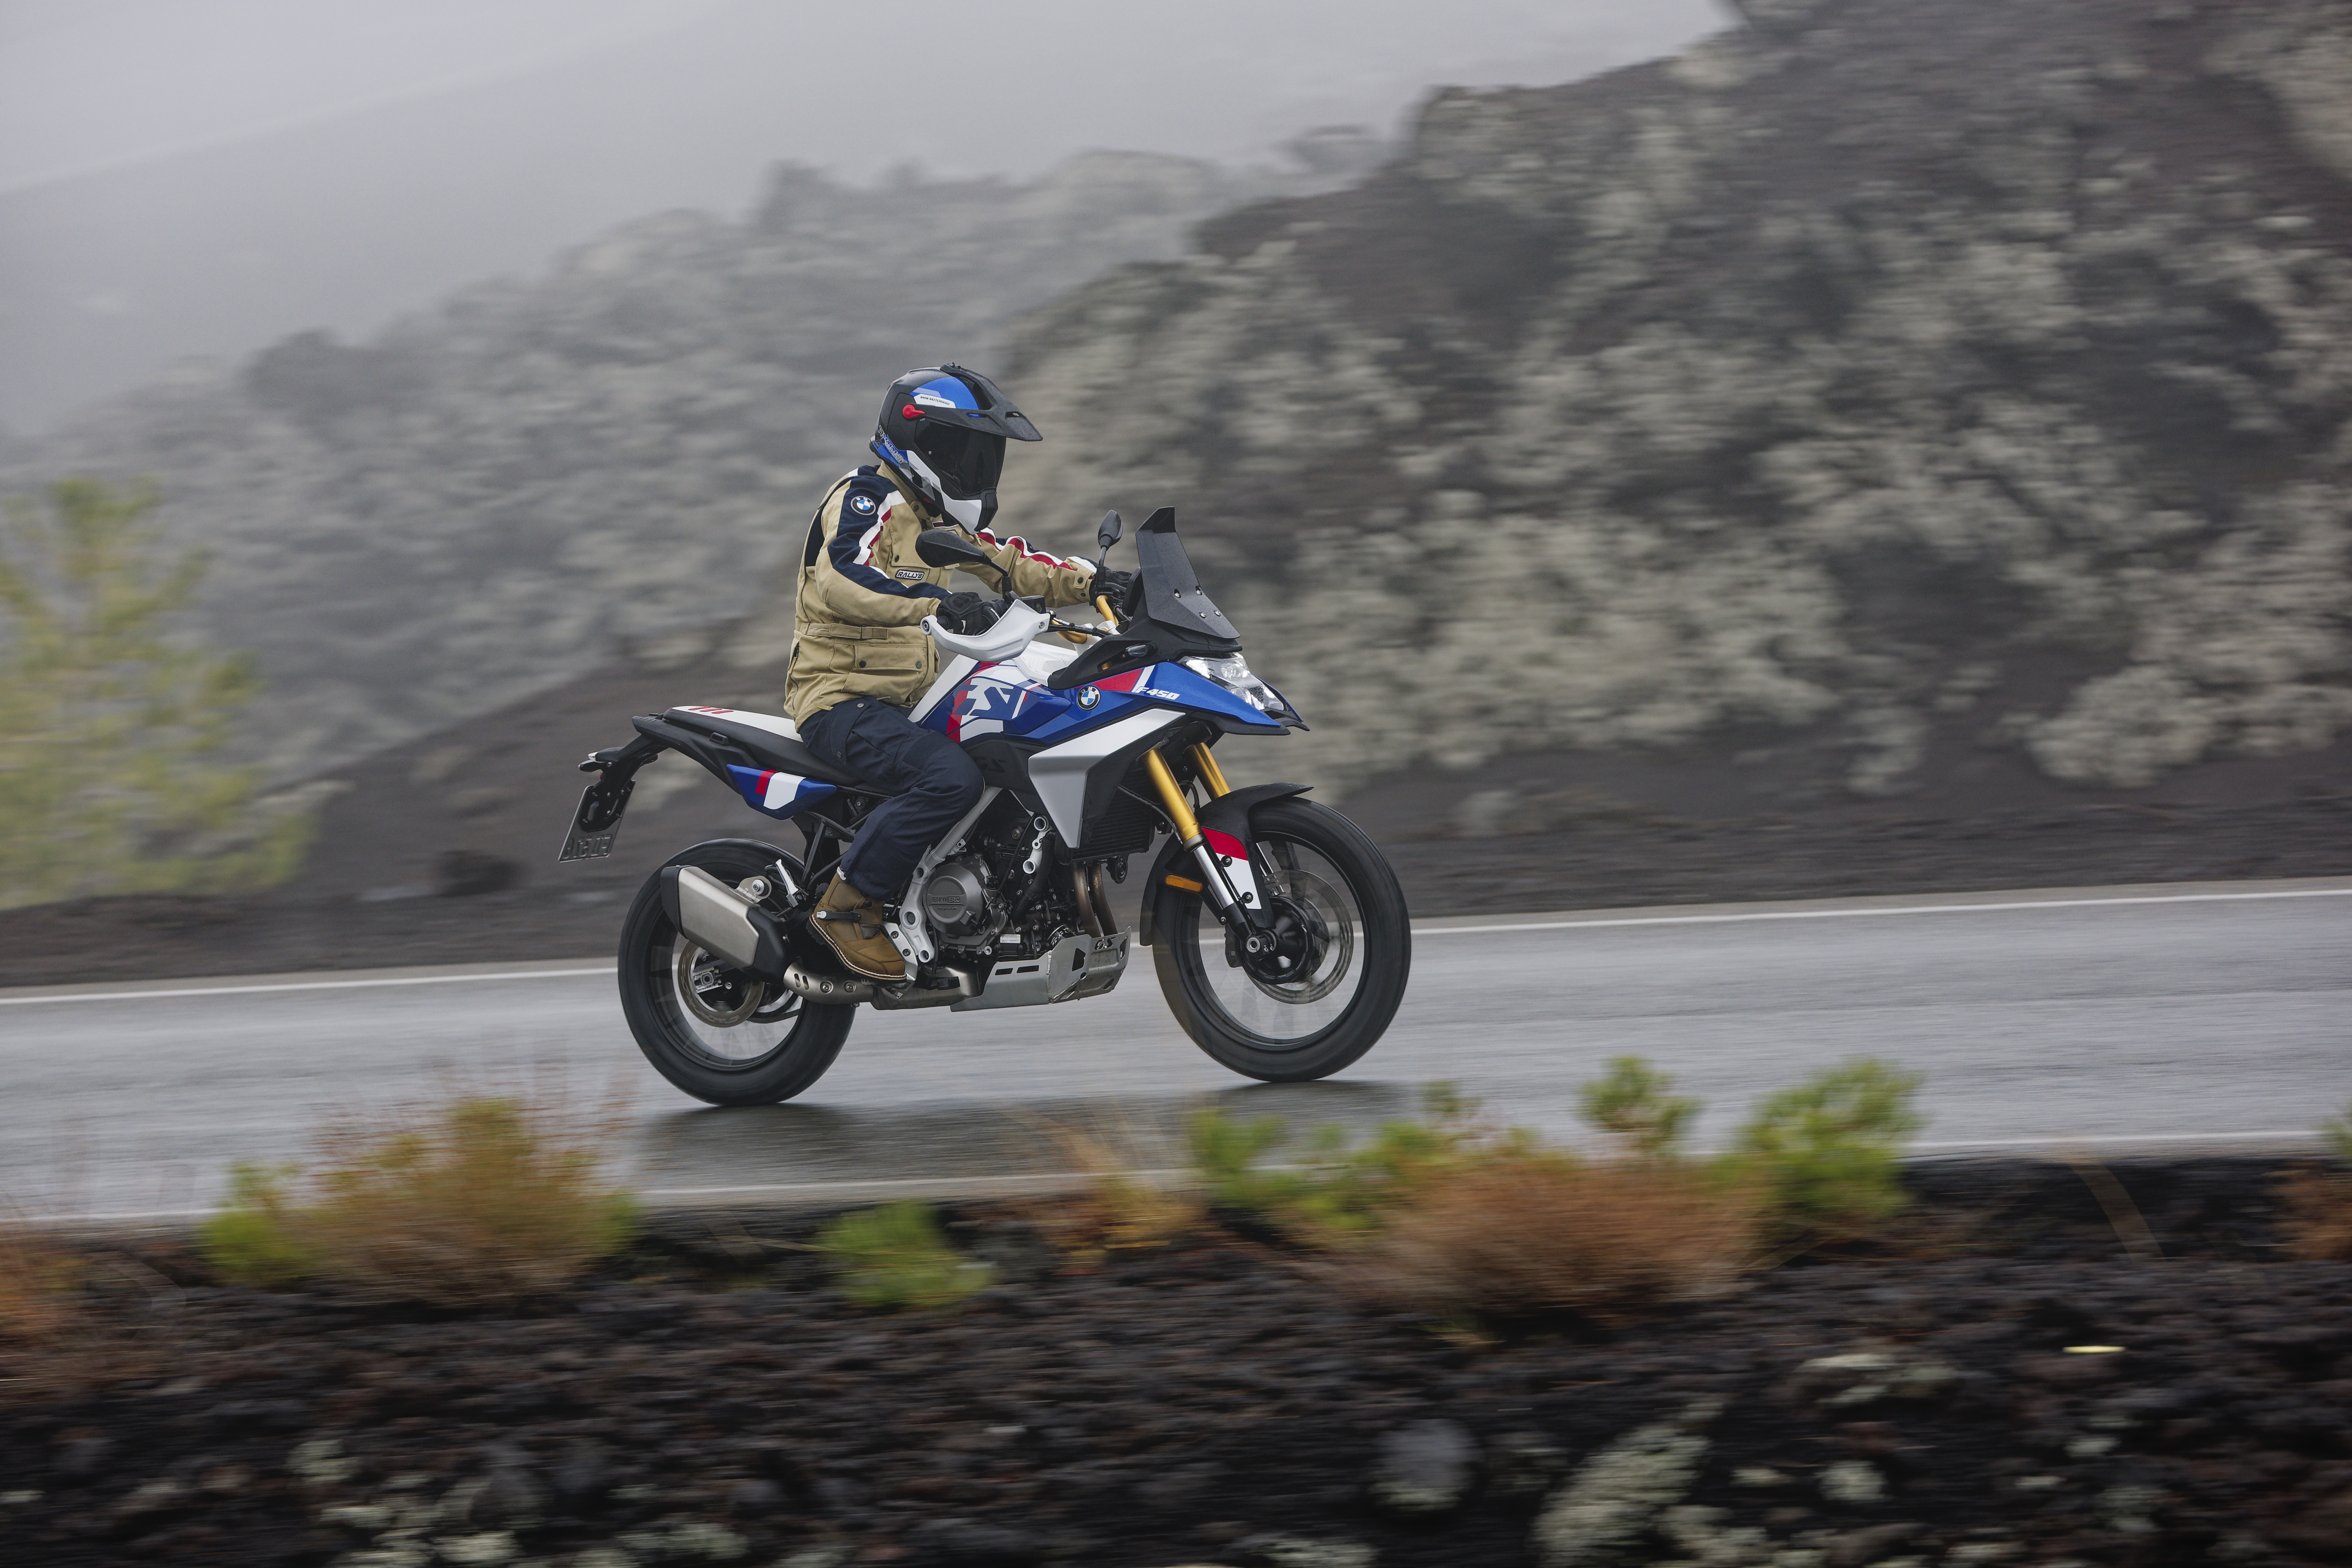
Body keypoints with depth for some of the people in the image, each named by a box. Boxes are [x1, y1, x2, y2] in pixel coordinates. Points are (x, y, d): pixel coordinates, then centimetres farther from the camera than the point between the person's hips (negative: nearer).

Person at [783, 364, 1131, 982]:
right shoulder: (869, 497, -12)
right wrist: (935, 603, -45)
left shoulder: (938, 517, 19)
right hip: (842, 700, -10)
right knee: (952, 777, -33)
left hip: (908, 703, 10)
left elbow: (1006, 560, 22)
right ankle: (847, 904, -23)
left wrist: (1087, 581, 4)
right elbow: (843, 579, -30)